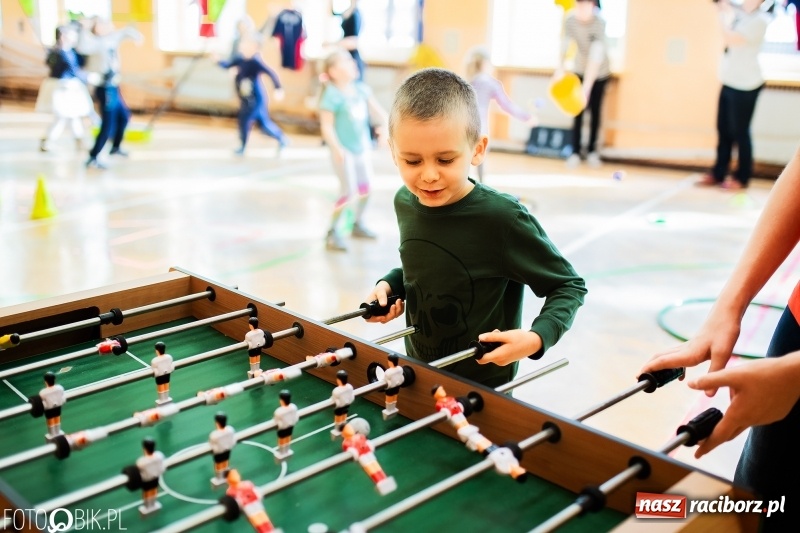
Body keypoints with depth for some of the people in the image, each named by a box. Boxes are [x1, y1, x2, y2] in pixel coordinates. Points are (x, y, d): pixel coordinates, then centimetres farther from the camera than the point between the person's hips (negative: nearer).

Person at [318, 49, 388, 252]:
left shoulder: (360, 89, 3)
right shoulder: (332, 95, -18)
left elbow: (374, 107, 5)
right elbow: (326, 126, -20)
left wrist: (386, 123, -13)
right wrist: (336, 148, -30)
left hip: (362, 147, 8)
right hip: (344, 150, -8)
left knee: (364, 188, 16)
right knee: (348, 192, -10)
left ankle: (358, 225, 36)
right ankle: (332, 232, 5)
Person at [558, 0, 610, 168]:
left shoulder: (599, 24, -32)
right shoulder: (570, 19, -20)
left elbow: (595, 58, -38)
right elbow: (565, 43, -7)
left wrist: (586, 88, -45)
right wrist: (560, 68, -13)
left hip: (600, 73, -2)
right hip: (580, 70, 2)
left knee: (595, 112, 3)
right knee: (578, 112, -2)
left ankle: (592, 151, 15)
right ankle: (576, 152, 2)